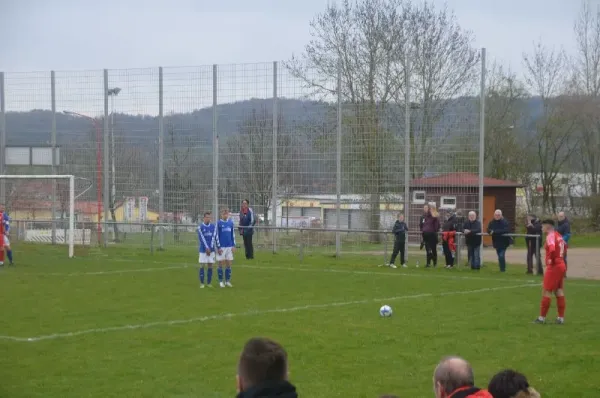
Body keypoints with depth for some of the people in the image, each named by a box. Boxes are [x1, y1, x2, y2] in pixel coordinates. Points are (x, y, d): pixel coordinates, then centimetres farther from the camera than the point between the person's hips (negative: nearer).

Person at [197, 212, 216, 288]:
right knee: (202, 266, -2)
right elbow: (202, 238, -8)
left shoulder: (213, 226, 6)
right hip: (203, 249, -3)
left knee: (210, 266, 3)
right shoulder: (200, 227, -3)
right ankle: (202, 283, 3)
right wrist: (207, 248, -13)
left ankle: (209, 282, 11)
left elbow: (213, 237, 1)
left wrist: (210, 248, -8)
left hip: (211, 249, 3)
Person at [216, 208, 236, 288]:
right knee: (221, 264, 1)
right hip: (221, 247, -4)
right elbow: (216, 236, -5)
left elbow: (233, 234, 12)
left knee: (229, 264, 5)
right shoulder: (219, 223, -5)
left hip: (229, 247, 4)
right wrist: (218, 247, -10)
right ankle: (221, 282, 9)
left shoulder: (231, 222, 7)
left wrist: (233, 245, 7)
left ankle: (227, 281, 14)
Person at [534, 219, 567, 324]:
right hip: (561, 265, 9)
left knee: (546, 292, -1)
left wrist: (550, 260, -20)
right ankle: (561, 318, 12)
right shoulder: (558, 235, 12)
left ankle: (542, 317, 4)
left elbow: (552, 249, -33)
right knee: (559, 291, 11)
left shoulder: (550, 236, -16)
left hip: (553, 267, -9)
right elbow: (564, 246, 28)